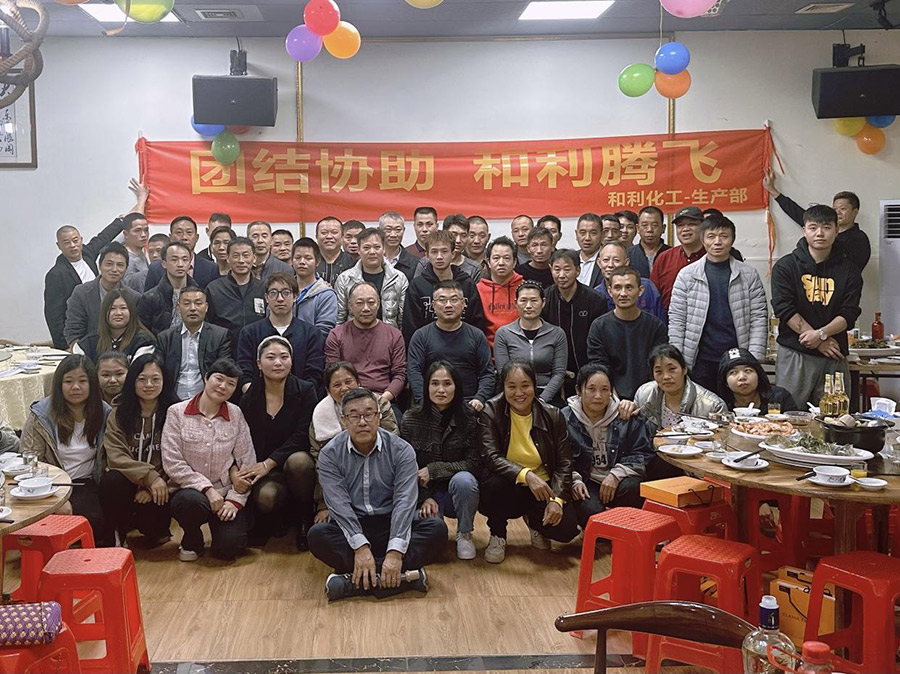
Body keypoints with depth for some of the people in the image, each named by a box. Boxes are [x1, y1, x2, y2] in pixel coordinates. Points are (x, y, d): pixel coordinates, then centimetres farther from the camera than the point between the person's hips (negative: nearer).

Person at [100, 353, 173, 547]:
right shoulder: (118, 414, 2)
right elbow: (115, 456, -11)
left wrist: (155, 484, -22)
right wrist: (150, 476, -25)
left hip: (160, 485, -1)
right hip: (128, 482, 1)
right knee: (110, 481, -30)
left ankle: (157, 532, 7)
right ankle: (119, 533, -3)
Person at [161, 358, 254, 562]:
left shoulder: (236, 415, 3)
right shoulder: (177, 413, -3)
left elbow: (247, 463, 2)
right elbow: (172, 464, -9)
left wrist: (235, 499, -8)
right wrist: (207, 488, -16)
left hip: (226, 494, 2)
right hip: (190, 490, -1)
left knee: (230, 546, -20)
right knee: (191, 501, -37)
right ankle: (192, 541, -2)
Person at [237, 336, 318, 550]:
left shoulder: (305, 391, -2)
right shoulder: (249, 398, 4)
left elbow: (302, 436, -11)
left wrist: (269, 463, -20)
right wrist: (236, 472, -20)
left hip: (299, 461, 0)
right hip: (263, 470, 1)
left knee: (298, 460, -37)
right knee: (266, 497, -34)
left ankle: (305, 520, -10)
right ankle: (274, 521, 7)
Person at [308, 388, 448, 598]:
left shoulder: (401, 451, -5)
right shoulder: (330, 454, -5)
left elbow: (404, 502, -15)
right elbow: (339, 504, -15)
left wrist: (395, 552, -29)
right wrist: (361, 547, -30)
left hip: (391, 526, 1)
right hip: (351, 527, 0)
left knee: (436, 528, -24)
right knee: (317, 535, -30)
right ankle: (404, 575, -35)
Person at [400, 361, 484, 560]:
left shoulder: (469, 418, -9)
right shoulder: (411, 420, -6)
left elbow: (475, 464, -12)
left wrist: (434, 470, -20)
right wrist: (424, 498, -15)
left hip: (458, 491, 0)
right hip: (424, 493, 0)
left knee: (463, 480, -34)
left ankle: (465, 534, -6)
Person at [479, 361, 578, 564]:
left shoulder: (553, 416, -4)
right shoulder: (491, 412, -10)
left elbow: (564, 463, -4)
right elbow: (491, 458, -21)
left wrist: (558, 499, -20)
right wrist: (526, 475, -36)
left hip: (543, 488, 2)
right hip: (507, 489, -1)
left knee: (566, 529, -22)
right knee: (493, 485, -36)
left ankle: (533, 520, 17)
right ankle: (497, 536, -2)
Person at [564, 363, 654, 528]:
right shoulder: (565, 419, 0)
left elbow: (643, 453, 0)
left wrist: (616, 475, -14)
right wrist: (574, 481, -21)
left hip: (619, 480, 2)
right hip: (585, 482, -1)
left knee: (632, 488, -33)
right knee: (591, 511, -33)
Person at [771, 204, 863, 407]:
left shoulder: (848, 270, 9)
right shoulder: (785, 267, 3)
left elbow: (849, 314, 2)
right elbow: (784, 310, -6)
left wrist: (821, 333, -16)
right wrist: (820, 343, -10)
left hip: (834, 356, 2)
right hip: (794, 354, -2)